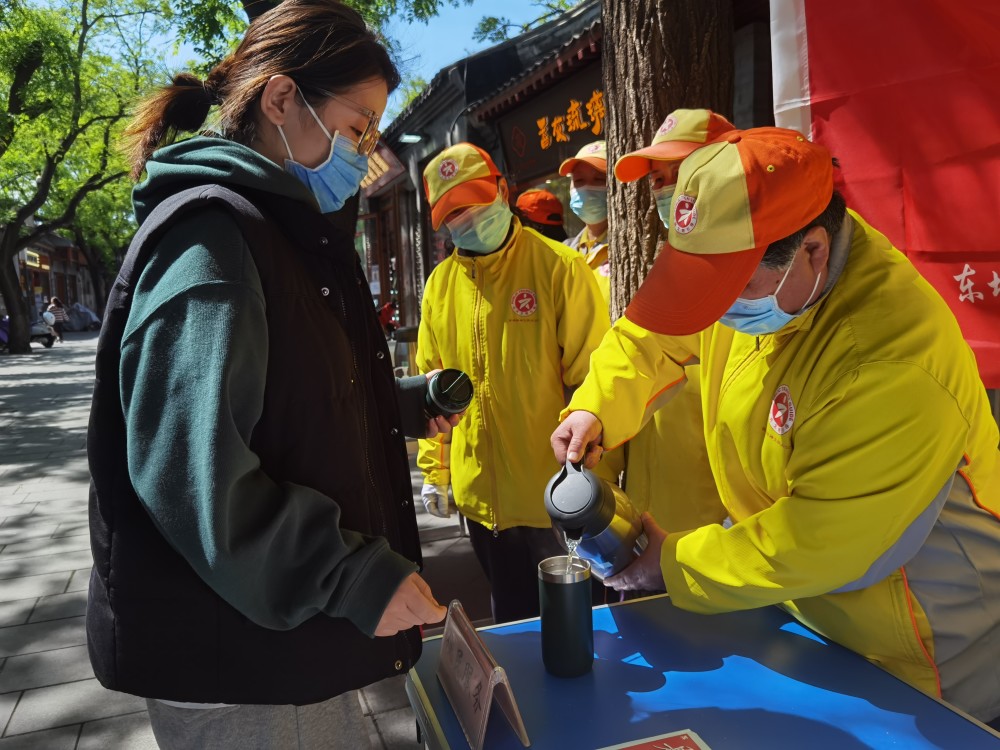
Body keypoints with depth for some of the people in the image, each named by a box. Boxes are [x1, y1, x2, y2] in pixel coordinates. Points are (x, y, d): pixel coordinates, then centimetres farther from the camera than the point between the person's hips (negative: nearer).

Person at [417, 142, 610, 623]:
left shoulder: (560, 267, -11)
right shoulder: (440, 283, 4)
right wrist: (433, 469, 8)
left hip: (555, 497, -4)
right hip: (480, 496, 5)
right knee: (511, 619, 24)